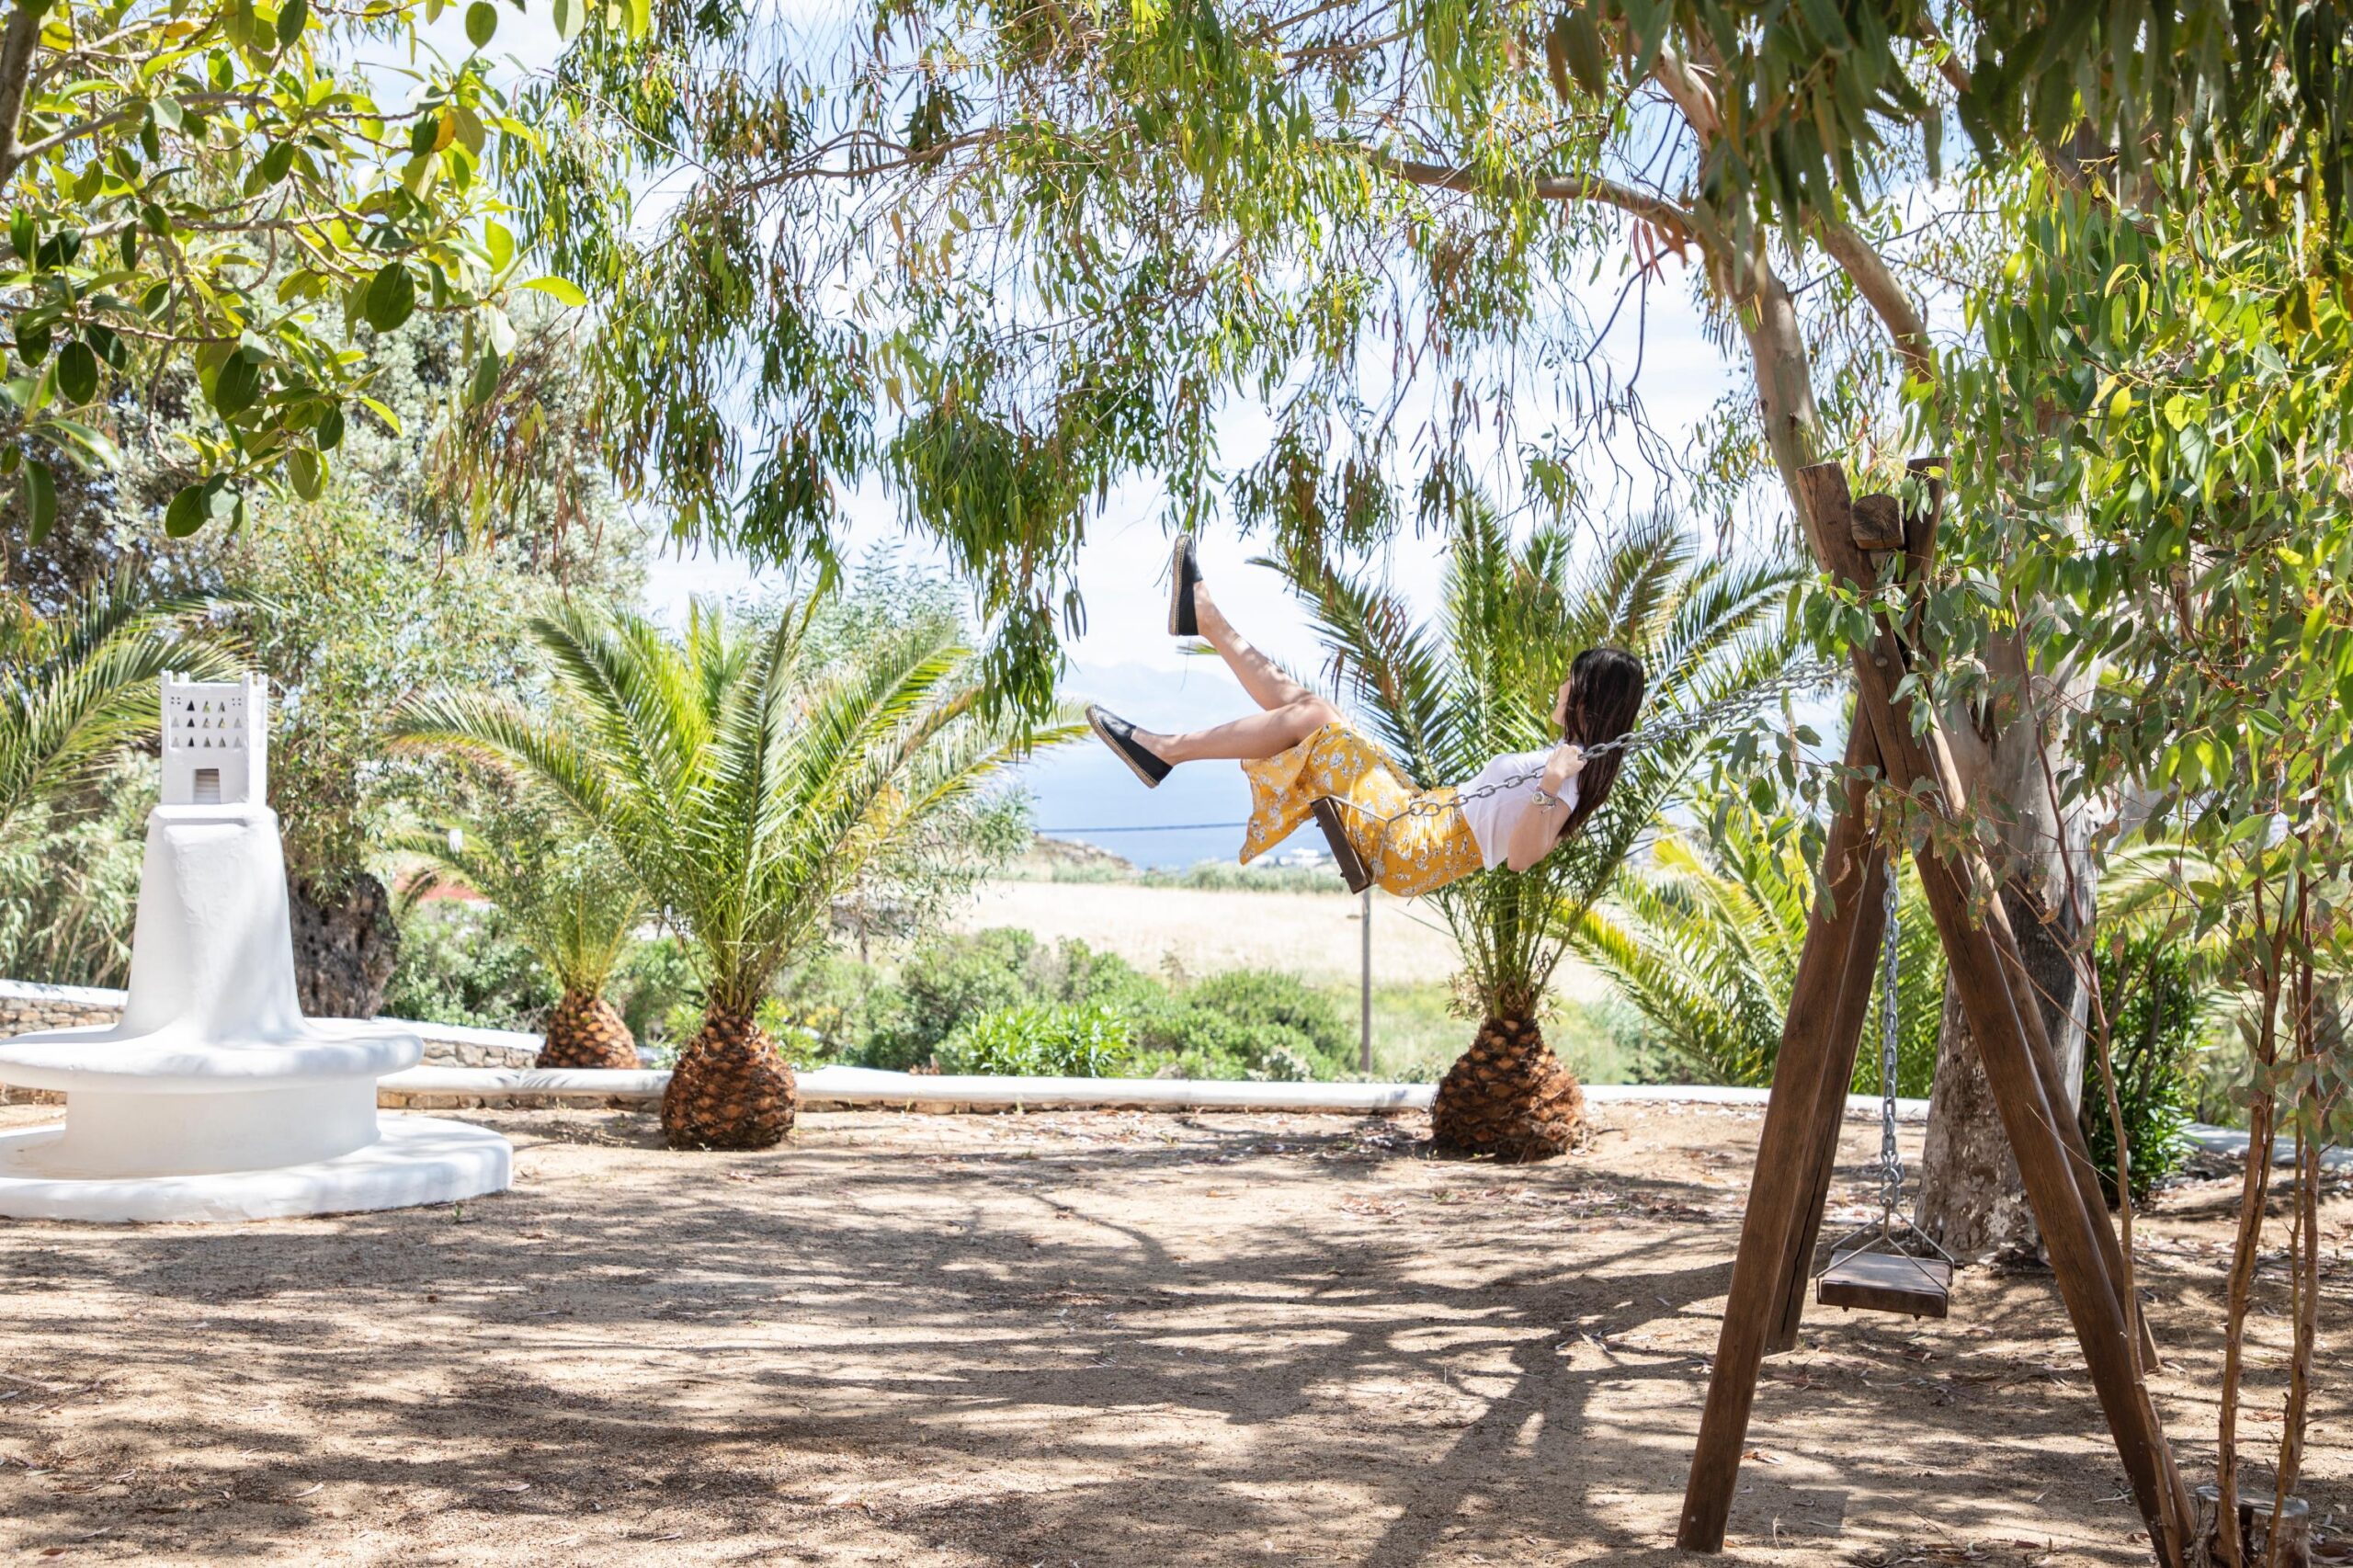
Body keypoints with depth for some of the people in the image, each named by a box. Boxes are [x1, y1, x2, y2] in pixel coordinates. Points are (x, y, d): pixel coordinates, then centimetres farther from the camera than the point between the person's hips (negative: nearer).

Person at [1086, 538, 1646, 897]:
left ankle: (1163, 750, -7)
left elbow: (1521, 856, -30)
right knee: (1298, 699, 9)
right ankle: (1203, 616, 22)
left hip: (1408, 850, -9)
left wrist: (1550, 789, -42)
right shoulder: (1570, 758, 12)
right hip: (1419, 815, 9)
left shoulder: (1569, 775, -15)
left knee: (1308, 716, -15)